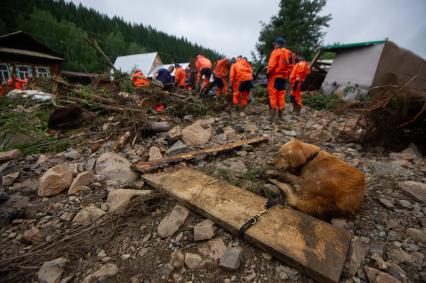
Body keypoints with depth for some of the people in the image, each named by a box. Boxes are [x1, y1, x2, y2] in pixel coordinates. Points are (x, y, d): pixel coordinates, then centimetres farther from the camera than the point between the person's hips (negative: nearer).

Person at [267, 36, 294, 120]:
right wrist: (286, 75, 16)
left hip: (274, 76, -7)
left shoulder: (276, 52, -7)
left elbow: (272, 65, -16)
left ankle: (272, 115, -8)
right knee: (281, 96, 11)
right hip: (283, 77, 7)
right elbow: (290, 66, 12)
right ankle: (280, 115, 14)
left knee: (273, 95, -4)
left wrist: (268, 73, -4)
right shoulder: (289, 53, 15)